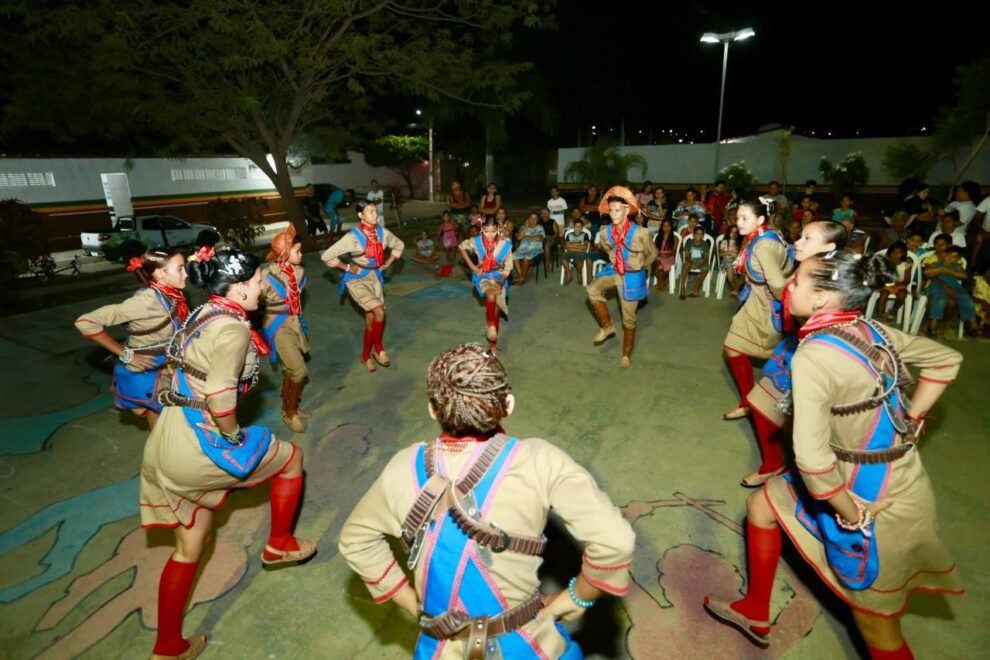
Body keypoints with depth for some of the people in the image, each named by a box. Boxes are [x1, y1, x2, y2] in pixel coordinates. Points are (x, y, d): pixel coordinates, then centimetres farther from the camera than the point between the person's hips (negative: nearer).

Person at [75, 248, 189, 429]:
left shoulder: (171, 296, -5)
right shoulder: (147, 300, -26)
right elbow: (86, 322, -25)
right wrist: (125, 354, -20)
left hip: (166, 372, 7)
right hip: (145, 377, -6)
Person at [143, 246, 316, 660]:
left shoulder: (204, 314, 8)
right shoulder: (232, 329, -21)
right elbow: (220, 399, -28)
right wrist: (233, 436, -9)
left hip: (171, 440, 9)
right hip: (198, 444, -9)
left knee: (190, 545, 22)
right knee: (292, 457, 14)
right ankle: (279, 545, 32)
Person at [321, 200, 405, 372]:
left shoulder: (382, 232, -5)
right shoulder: (352, 236, -20)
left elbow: (399, 245, 15)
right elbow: (327, 256, -19)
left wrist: (387, 263, 7)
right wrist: (347, 267, -12)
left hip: (374, 277, 5)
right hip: (356, 280, -5)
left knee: (371, 319, 8)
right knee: (379, 312, -20)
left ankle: (366, 355, 26)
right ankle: (378, 349, 3)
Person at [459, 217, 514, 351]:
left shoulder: (505, 245, -16)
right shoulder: (476, 242, -13)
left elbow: (507, 268, -9)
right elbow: (461, 247, 7)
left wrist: (501, 283, -24)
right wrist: (472, 266, 1)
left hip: (499, 278, 1)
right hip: (483, 277, 0)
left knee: (496, 312, 4)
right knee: (491, 295, -36)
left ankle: (492, 345, 16)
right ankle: (491, 326, -23)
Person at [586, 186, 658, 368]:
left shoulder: (640, 233, -24)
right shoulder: (605, 232, -12)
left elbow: (652, 254, -5)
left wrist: (639, 267, 6)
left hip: (632, 276, -4)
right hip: (614, 271, 4)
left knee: (628, 319, 5)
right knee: (593, 290, -23)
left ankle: (626, 354, 24)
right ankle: (607, 326, -1)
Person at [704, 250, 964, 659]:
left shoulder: (813, 355, -28)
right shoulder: (873, 331, -3)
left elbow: (812, 458, -35)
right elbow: (946, 359, 14)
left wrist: (851, 516, -19)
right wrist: (910, 422, 12)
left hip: (874, 505, -8)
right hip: (894, 481, 8)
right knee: (761, 506, 21)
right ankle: (755, 614, 40)